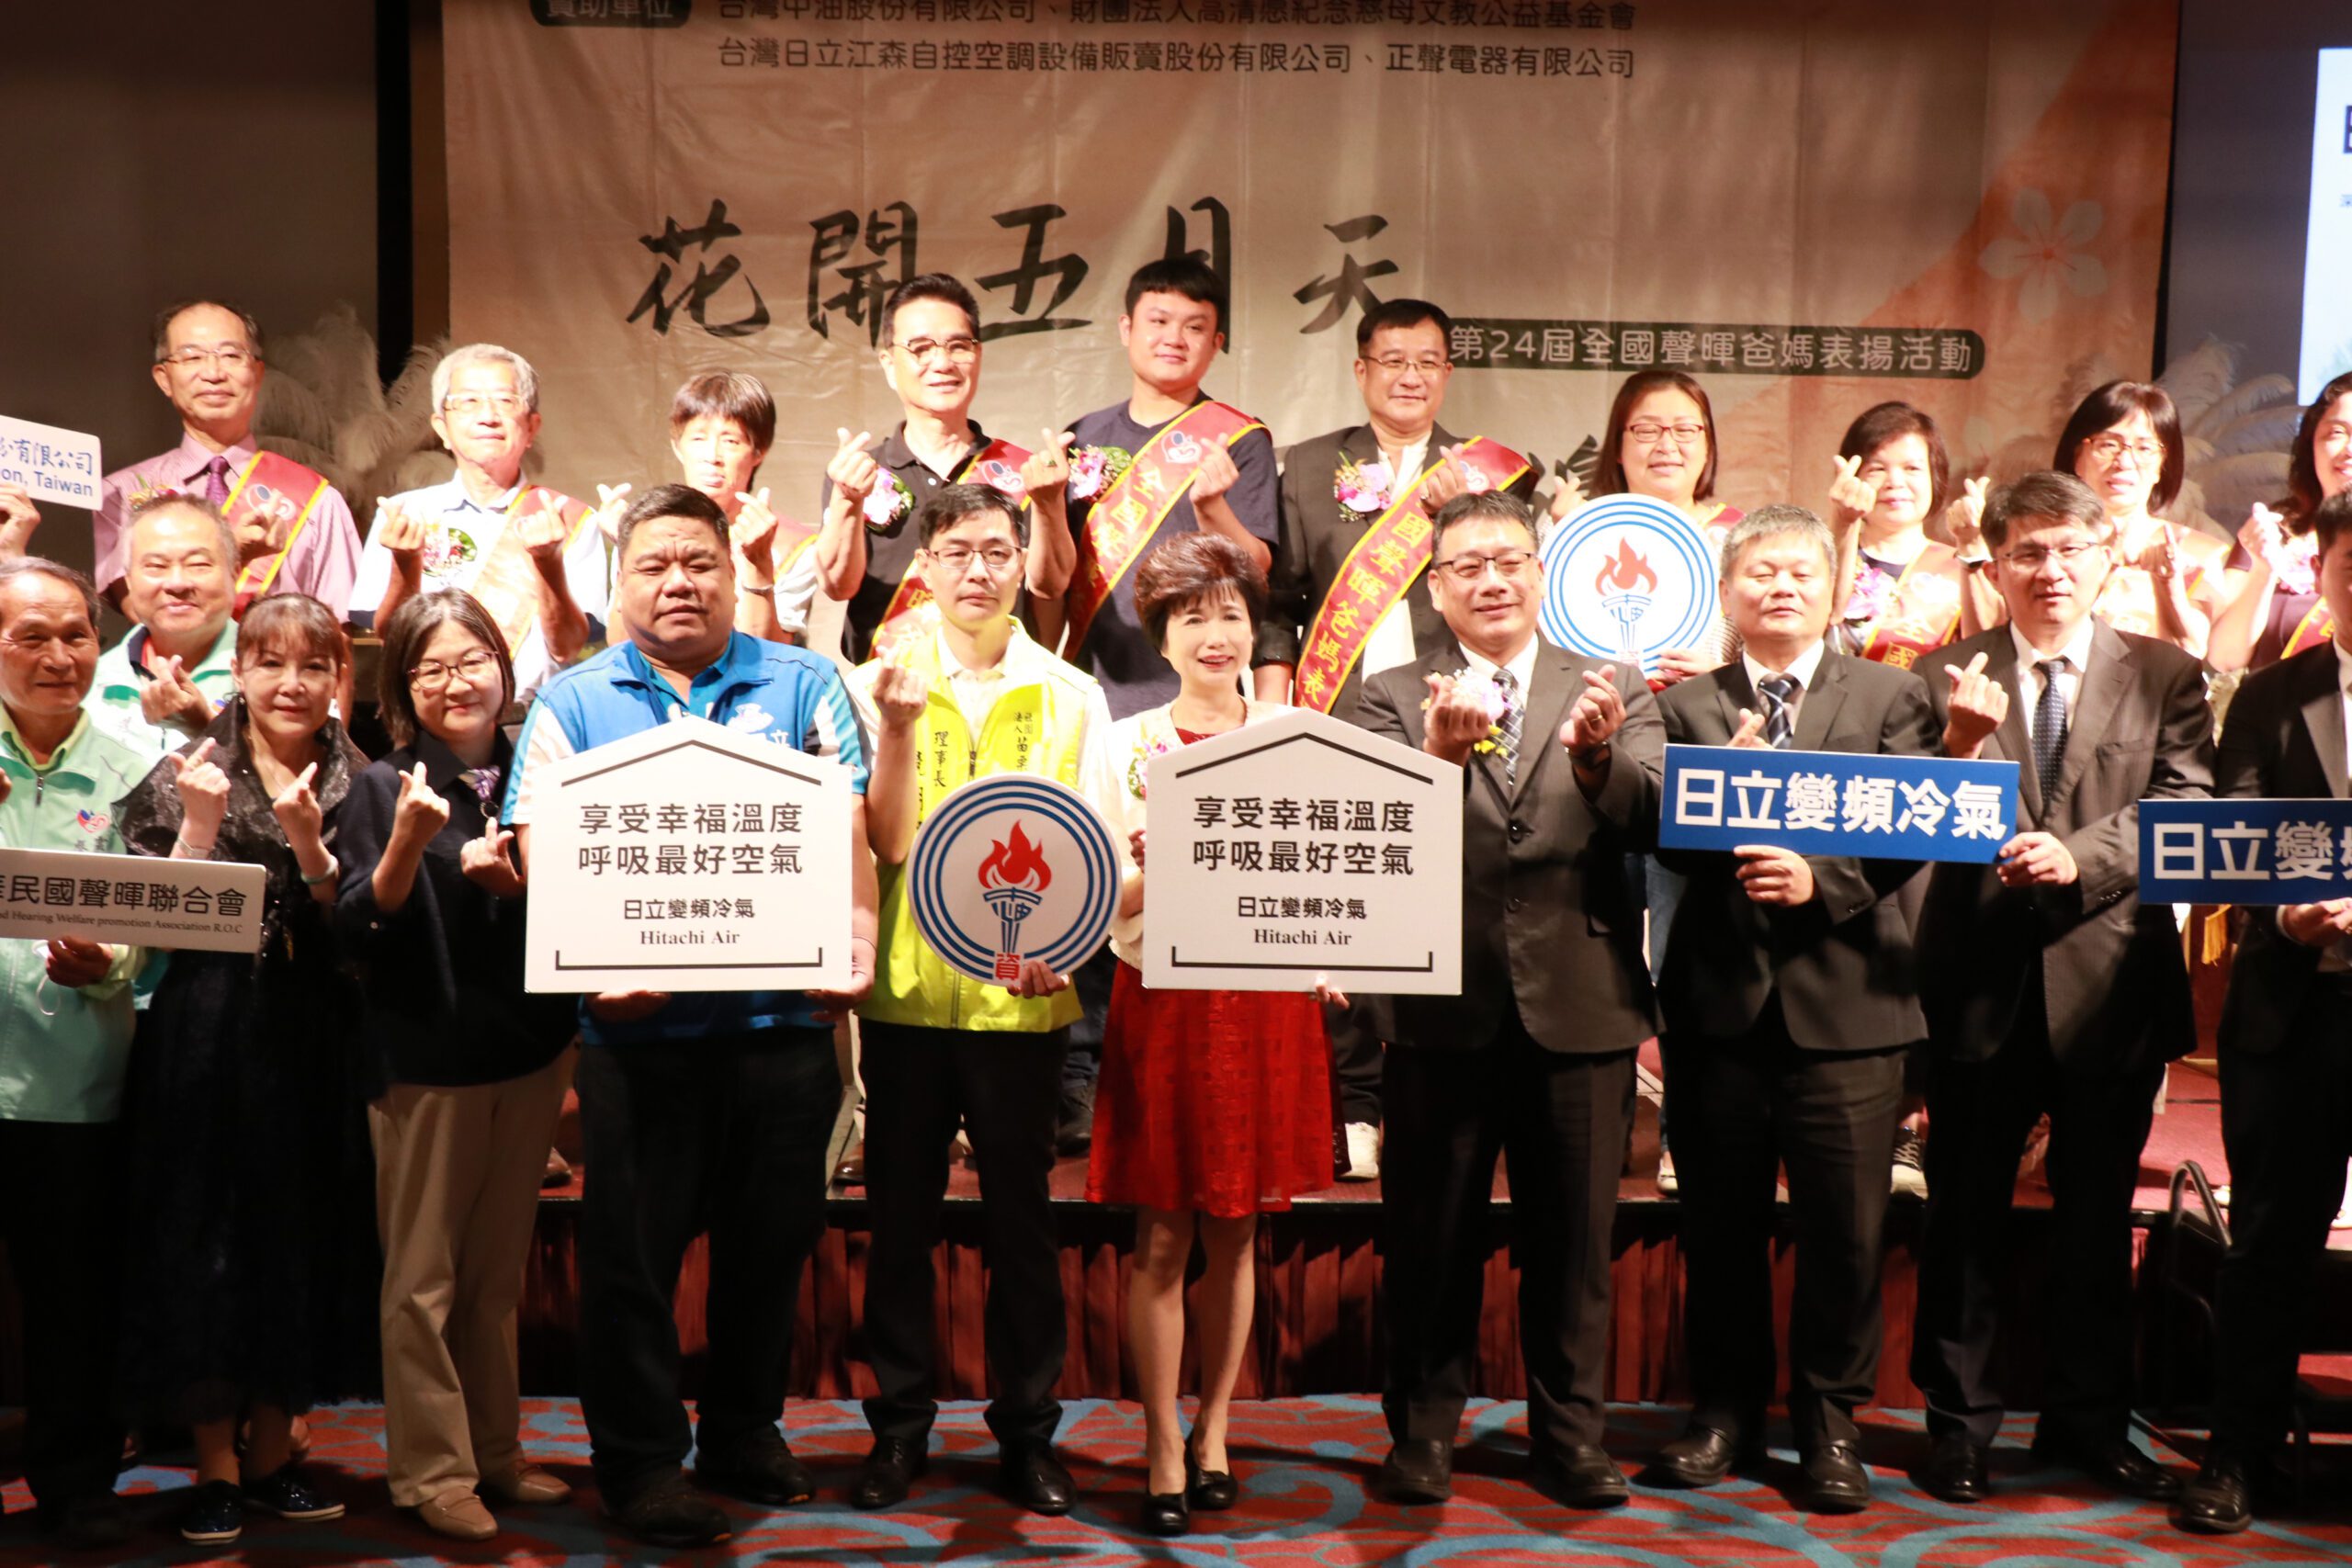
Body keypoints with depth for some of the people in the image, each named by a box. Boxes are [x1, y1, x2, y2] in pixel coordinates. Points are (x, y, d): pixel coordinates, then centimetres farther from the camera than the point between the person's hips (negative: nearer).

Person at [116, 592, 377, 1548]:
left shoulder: (355, 784, 6)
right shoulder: (187, 775, 2)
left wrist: (309, 843, -16)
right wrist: (201, 825, -16)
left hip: (314, 1040, 2)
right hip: (204, 1034, -1)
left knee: (305, 1234, 6)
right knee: (203, 1233, 2)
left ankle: (271, 1452, 22)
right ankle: (214, 1466, 15)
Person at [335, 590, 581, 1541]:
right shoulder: (385, 786, -6)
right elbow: (360, 933, -12)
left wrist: (516, 884, -12)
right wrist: (406, 841, -27)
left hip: (531, 1051, 4)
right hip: (426, 1058, -4)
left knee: (497, 1273, 15)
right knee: (423, 1280, 3)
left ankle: (494, 1452, 27)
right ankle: (431, 1472, 14)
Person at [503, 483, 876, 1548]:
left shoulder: (803, 684, 9)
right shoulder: (571, 703, 7)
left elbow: (849, 834, 2)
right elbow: (542, 857, -1)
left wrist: (857, 942, -13)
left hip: (785, 1015, 2)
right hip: (641, 1023, -1)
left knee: (772, 1238, 12)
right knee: (633, 1244, 4)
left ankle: (745, 1432, 30)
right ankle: (639, 1460, 19)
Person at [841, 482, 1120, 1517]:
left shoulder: (1071, 696, 5)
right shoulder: (878, 685, 3)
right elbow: (885, 840, -6)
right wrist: (900, 725, -18)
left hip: (1024, 999, 0)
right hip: (907, 992, 0)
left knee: (1021, 1217, 7)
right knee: (899, 1214, 8)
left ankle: (1026, 1429, 20)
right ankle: (899, 1424, 22)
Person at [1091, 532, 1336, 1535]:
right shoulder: (1129, 744, 1)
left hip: (1268, 1002, 2)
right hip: (1164, 1000, -2)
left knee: (1236, 1234, 10)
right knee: (1163, 1237, 1)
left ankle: (1214, 1432, 24)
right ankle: (1165, 1453, 11)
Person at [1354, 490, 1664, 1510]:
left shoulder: (1614, 692, 6)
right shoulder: (1392, 700, 3)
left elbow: (1655, 817, -10)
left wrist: (1597, 756, -31)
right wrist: (1440, 757, -33)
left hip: (1580, 1004, 1)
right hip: (1444, 1006, 0)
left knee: (1572, 1237, 11)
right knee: (1431, 1237, 10)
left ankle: (1569, 1437, 26)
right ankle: (1422, 1432, 25)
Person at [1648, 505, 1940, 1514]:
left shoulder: (1889, 698, 8)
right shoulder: (1686, 705, 9)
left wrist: (1822, 878, -18)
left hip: (1844, 992, -1)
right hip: (1720, 995, 1)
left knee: (1844, 1230, 3)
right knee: (1720, 1227, 10)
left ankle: (1830, 1422, 20)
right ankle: (1727, 1409, 26)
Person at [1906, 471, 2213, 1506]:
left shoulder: (2166, 678, 5)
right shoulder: (1947, 679, 1)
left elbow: (2185, 810, -7)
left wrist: (2077, 855, -22)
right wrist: (1962, 743, -23)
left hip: (2111, 981, 1)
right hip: (1982, 983, -1)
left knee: (2097, 1217, 14)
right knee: (1966, 1216, 8)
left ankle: (2089, 1421, 30)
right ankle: (1959, 1421, 22)